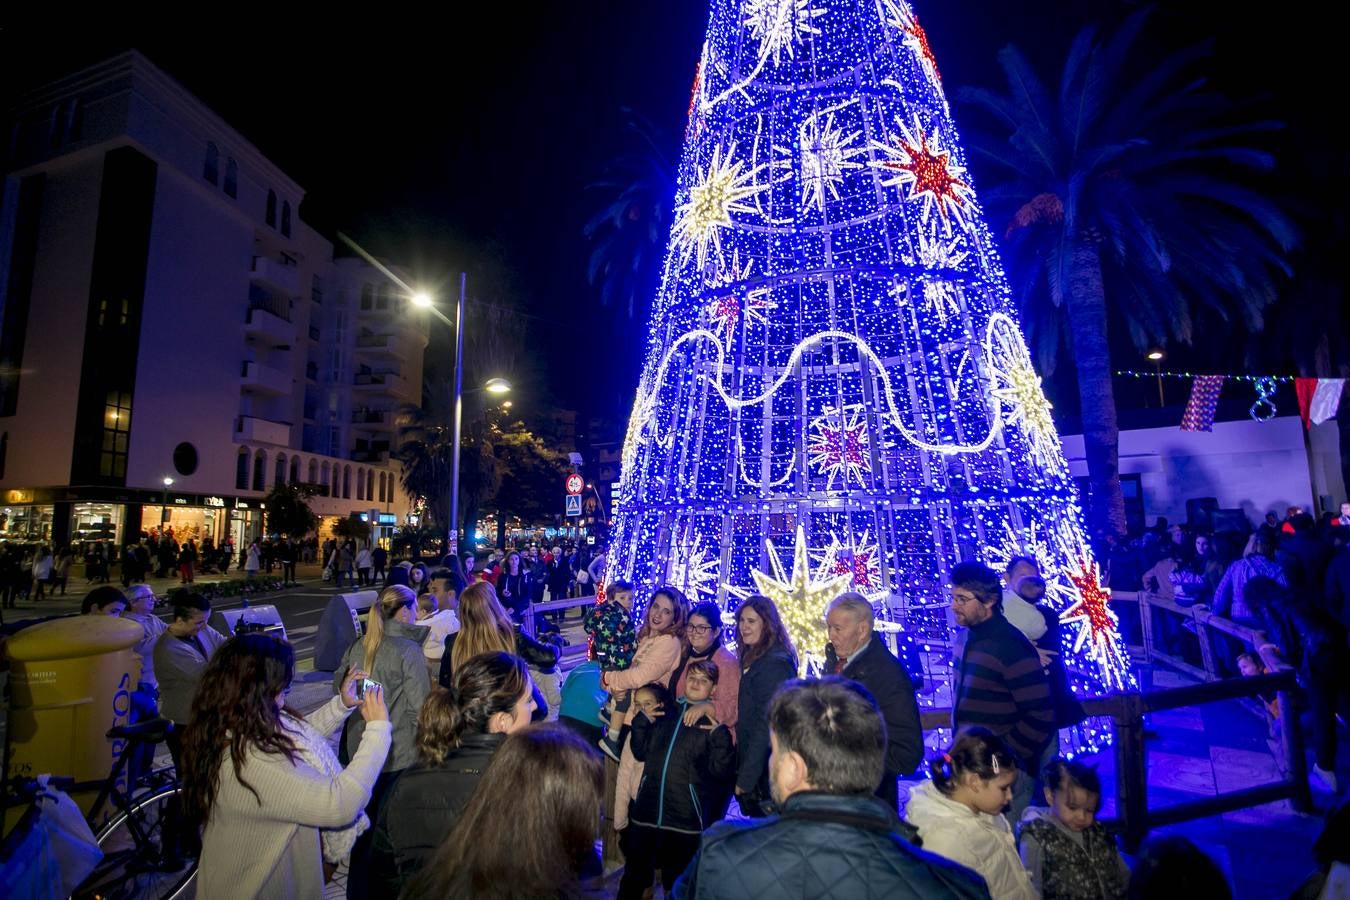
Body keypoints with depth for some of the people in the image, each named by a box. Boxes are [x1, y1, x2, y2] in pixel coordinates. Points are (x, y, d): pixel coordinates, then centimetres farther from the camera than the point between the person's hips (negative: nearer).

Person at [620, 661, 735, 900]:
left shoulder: (715, 722, -3)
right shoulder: (666, 713, 10)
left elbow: (720, 771, -11)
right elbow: (641, 752, 11)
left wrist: (720, 735, -22)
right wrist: (643, 720, -1)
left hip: (686, 818, -3)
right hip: (647, 811, 4)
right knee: (634, 877, 15)